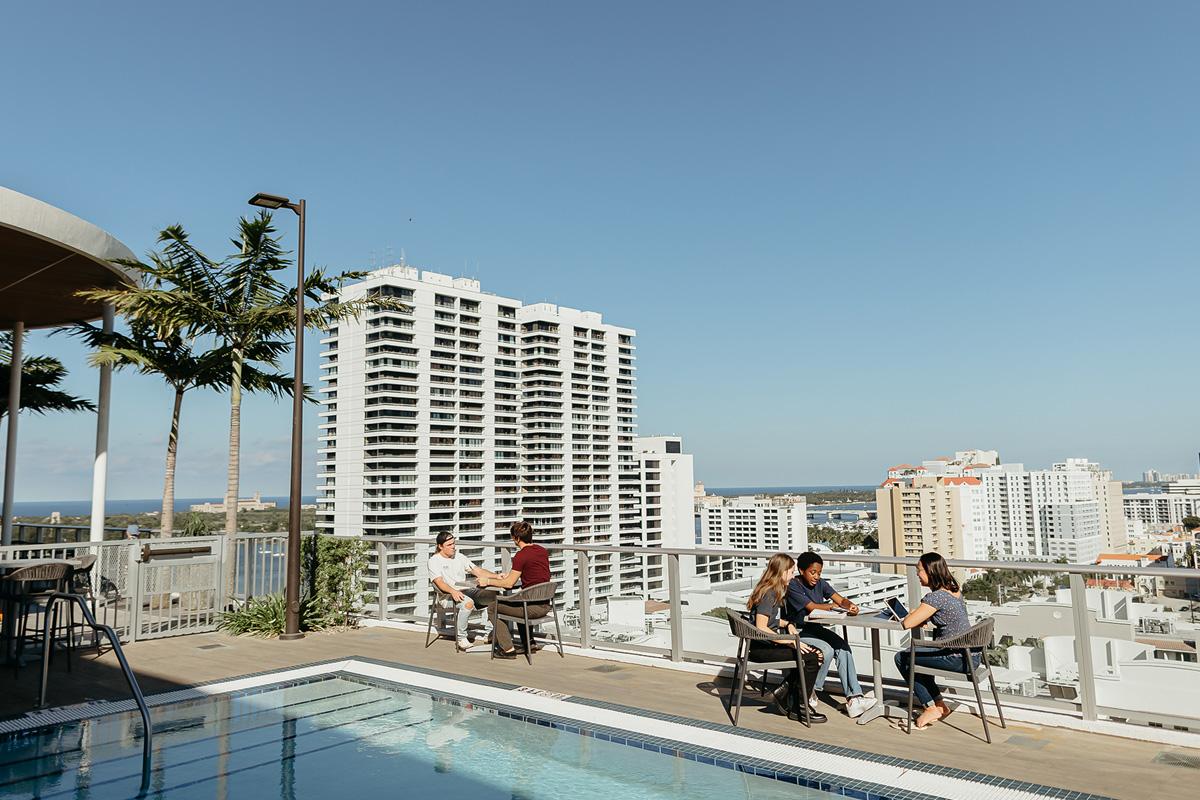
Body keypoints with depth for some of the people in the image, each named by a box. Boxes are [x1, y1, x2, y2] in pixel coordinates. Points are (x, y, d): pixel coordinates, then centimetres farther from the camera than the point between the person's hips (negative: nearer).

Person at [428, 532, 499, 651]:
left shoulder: (459, 557, 21)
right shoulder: (434, 561, 3)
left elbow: (478, 571, 15)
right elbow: (439, 582, -12)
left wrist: (497, 576, -1)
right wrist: (453, 591, -32)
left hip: (467, 591, 6)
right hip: (448, 595, -6)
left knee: (496, 596, -16)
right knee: (468, 603, -38)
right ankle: (460, 638, -24)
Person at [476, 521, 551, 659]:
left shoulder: (521, 556, -16)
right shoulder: (542, 551, 8)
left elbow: (509, 584, -11)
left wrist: (488, 581, 3)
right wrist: (509, 575, 30)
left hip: (533, 608, -8)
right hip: (545, 605, 8)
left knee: (492, 608, 9)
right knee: (518, 603, 38)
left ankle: (508, 649, 5)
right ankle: (529, 642, 35)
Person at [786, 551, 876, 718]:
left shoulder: (820, 583, 8)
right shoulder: (793, 586, -13)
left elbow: (841, 600, -2)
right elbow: (812, 607, -21)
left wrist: (850, 606, -24)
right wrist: (833, 606, -12)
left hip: (816, 629, 7)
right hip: (798, 632, -7)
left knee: (843, 647, -19)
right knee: (827, 650, -29)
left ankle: (854, 698, -22)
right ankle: (809, 691, -8)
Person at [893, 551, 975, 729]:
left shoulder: (936, 597, -21)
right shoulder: (955, 589, 8)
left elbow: (908, 623, -21)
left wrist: (911, 615, -1)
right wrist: (917, 614, 5)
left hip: (958, 659, -9)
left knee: (902, 658, 3)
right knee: (918, 655, 26)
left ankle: (931, 708, 9)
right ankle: (939, 703, 26)